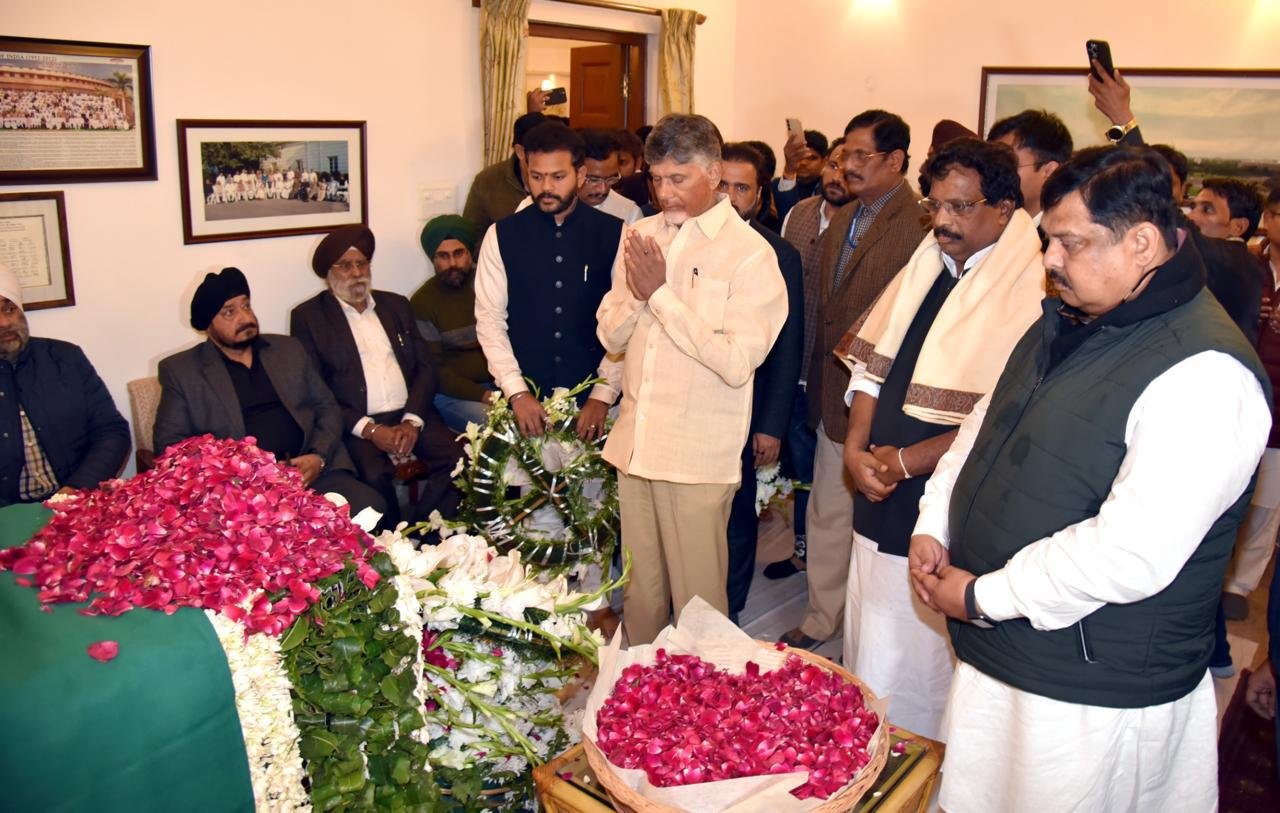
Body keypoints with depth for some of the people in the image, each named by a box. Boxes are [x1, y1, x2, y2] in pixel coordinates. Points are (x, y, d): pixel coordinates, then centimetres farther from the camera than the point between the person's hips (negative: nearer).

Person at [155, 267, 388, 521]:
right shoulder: (180, 370, 10)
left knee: (371, 507, -25)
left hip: (312, 472, 3)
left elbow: (328, 408, 18)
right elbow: (169, 443, 4)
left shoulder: (288, 349, 19)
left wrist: (319, 457, -3)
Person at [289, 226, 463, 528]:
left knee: (456, 459, -23)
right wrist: (370, 429, -14)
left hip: (410, 416, 4)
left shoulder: (396, 305, 19)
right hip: (354, 424, -3)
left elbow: (426, 367, 13)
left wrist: (412, 421, -5)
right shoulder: (308, 316, 6)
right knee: (376, 475, -33)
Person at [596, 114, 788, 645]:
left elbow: (738, 362, -18)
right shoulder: (641, 236, 9)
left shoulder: (749, 254, -9)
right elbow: (610, 336, 9)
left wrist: (660, 294, -16)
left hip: (698, 455, -5)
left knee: (697, 600, 5)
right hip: (635, 443, 5)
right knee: (639, 590, 17)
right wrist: (636, 292, -11)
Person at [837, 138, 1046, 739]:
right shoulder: (927, 262, 9)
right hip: (880, 501, 7)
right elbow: (873, 362, 9)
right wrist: (856, 447, -4)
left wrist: (908, 461, -14)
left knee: (918, 670, 7)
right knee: (867, 650, 19)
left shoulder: (1033, 288, -15)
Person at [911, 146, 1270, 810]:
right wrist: (933, 527, 0)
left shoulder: (1205, 375, -23)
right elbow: (984, 426, 15)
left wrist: (981, 596, -19)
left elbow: (1134, 552, -29)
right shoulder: (1065, 324, 7)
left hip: (1092, 698, -8)